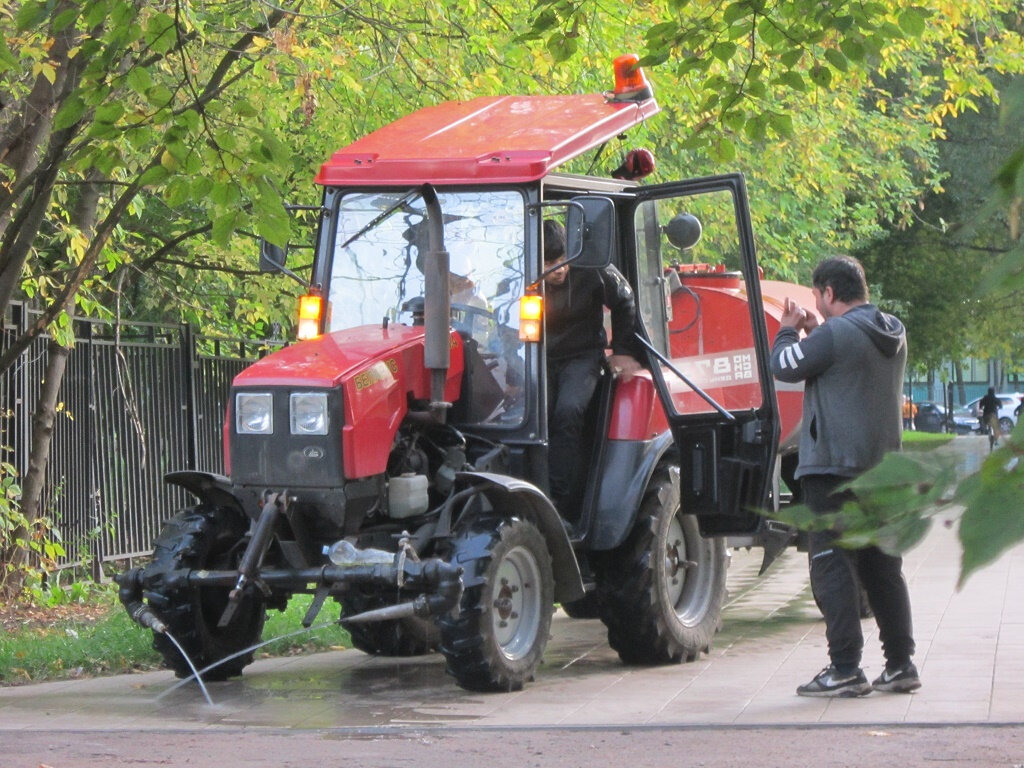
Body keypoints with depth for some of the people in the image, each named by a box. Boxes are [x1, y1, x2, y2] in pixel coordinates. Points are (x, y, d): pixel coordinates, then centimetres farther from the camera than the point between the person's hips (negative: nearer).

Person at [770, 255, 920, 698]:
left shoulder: (834, 334, -15)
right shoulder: (893, 335, 11)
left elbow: (784, 367, -7)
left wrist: (788, 331, 11)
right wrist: (813, 332, 18)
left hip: (835, 469, -8)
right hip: (883, 469, 8)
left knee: (832, 566, -5)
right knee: (883, 567, 13)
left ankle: (846, 670, -9)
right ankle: (901, 664, 15)